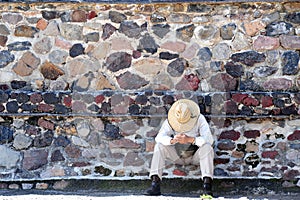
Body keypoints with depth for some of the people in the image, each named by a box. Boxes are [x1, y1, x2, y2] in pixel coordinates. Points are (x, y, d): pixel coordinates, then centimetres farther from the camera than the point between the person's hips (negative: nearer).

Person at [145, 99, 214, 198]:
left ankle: (207, 185, -38)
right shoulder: (170, 121, -12)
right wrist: (172, 140, -46)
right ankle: (155, 183, -28)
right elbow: (159, 137, -24)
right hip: (178, 156, 2)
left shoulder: (200, 119, -18)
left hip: (195, 156, -2)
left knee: (207, 147, -32)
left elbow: (209, 139, -30)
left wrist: (190, 139, -45)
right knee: (159, 146, -21)